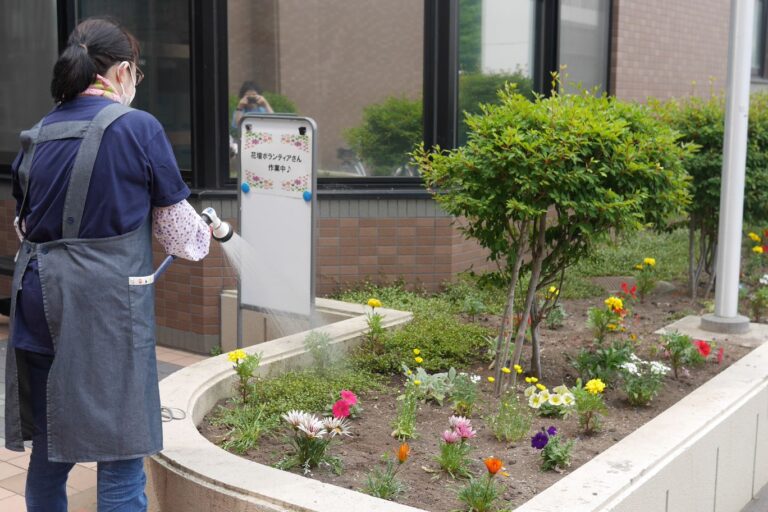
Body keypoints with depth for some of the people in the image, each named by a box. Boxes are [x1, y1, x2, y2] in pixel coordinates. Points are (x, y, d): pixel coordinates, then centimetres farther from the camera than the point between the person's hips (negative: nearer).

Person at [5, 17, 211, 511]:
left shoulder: (39, 133, 10)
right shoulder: (138, 127, -7)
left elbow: (25, 222, 14)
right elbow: (178, 228, 2)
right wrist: (206, 237, 23)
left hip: (39, 297, 6)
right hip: (106, 300, -6)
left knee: (49, 448, 17)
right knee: (120, 450, 3)